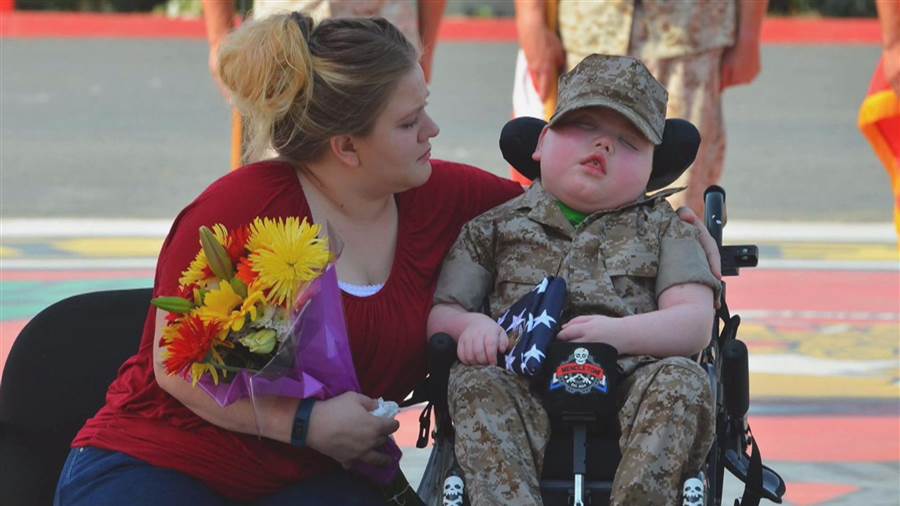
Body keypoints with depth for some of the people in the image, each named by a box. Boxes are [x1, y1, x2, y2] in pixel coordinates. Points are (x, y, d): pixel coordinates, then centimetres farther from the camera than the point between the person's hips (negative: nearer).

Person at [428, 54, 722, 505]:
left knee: (682, 381, -29)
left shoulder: (662, 228, 20)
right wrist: (470, 326, -10)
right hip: (525, 401, 0)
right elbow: (439, 314, 16)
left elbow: (695, 323, 6)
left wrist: (620, 334, -14)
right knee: (474, 383, -29)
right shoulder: (493, 227, 22)